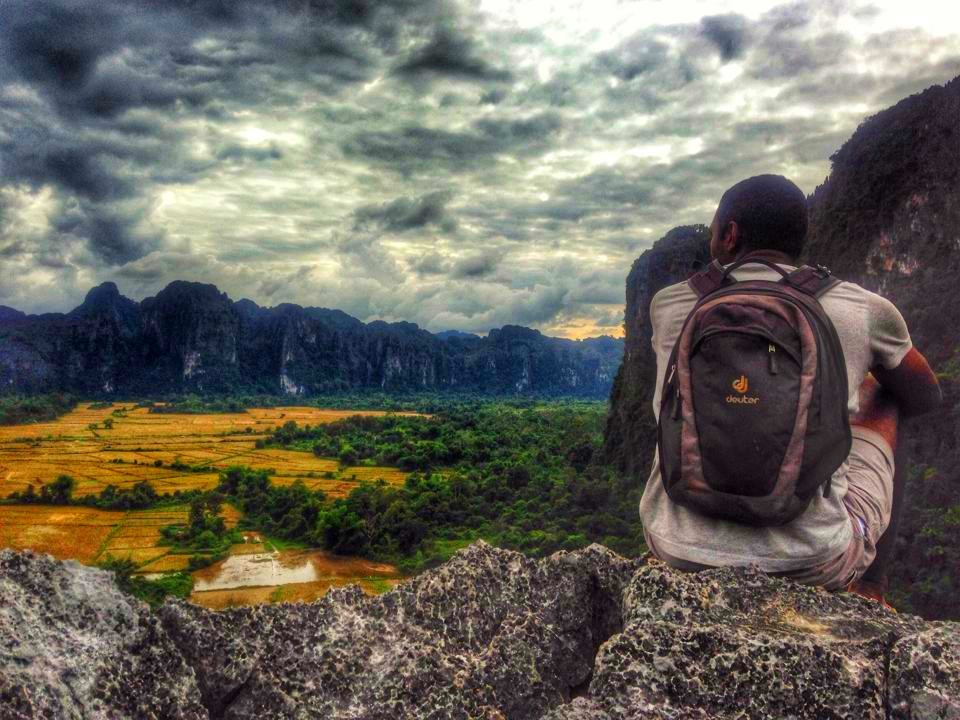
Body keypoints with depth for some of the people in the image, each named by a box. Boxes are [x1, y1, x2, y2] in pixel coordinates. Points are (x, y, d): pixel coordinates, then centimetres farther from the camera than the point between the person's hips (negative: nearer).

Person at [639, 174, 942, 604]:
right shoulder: (864, 311, -3)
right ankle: (868, 595, 30)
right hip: (813, 563, -1)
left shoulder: (668, 306, 1)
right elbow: (927, 399, 17)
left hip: (680, 550, 2)